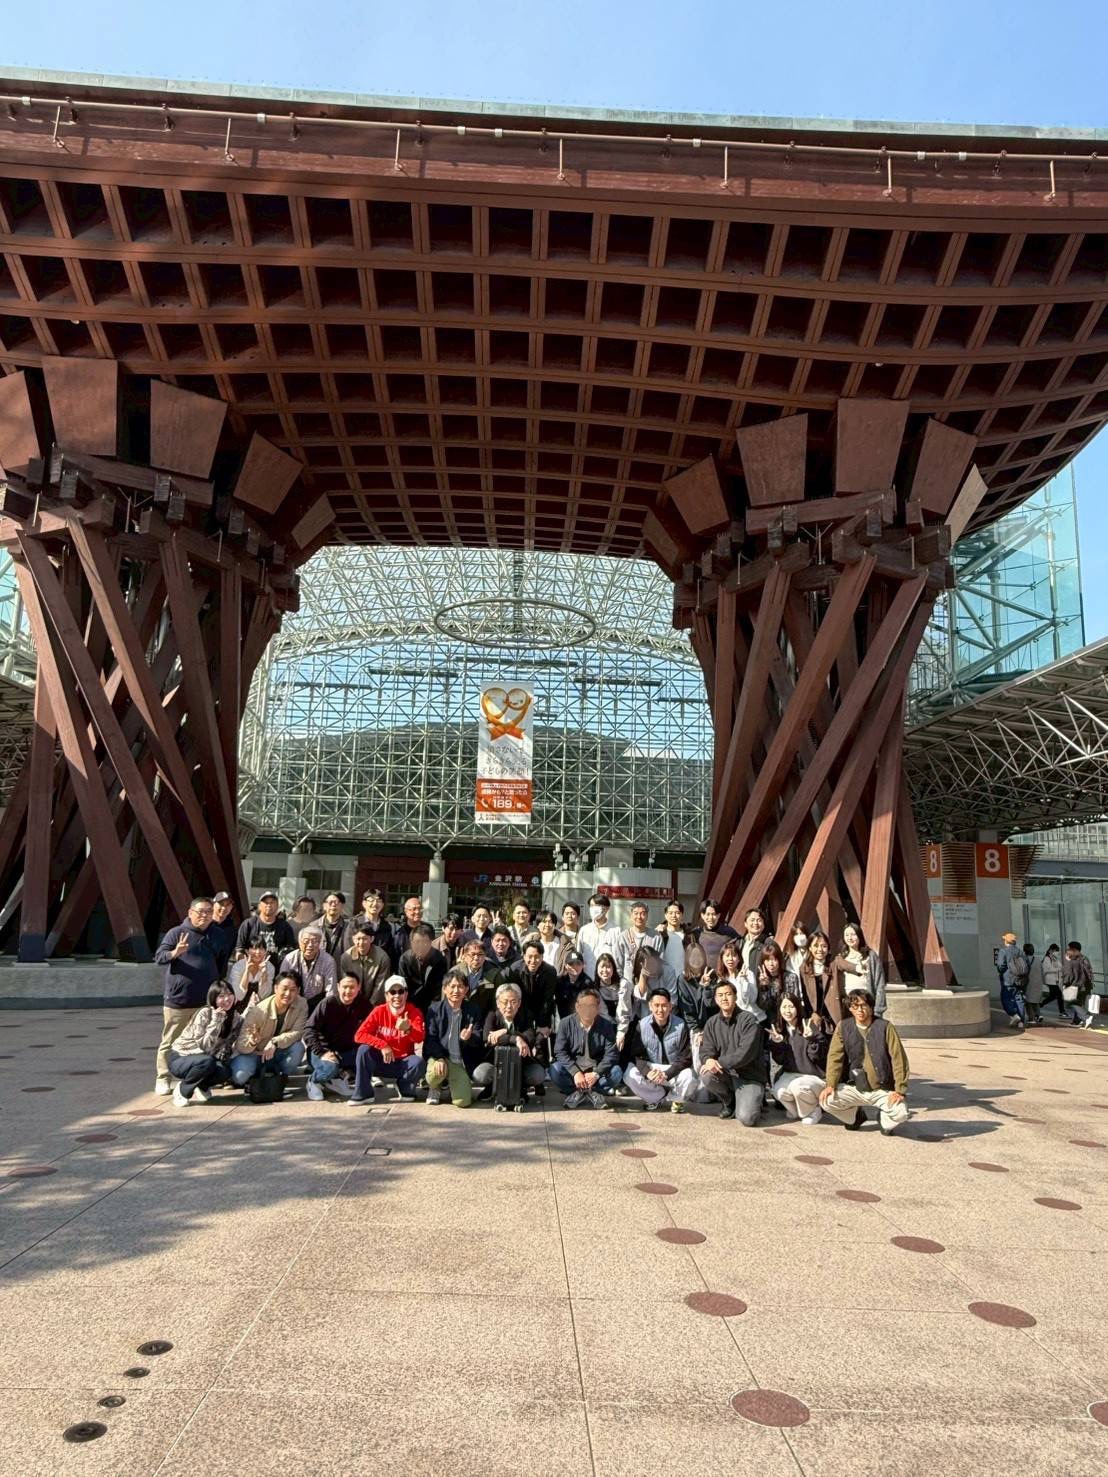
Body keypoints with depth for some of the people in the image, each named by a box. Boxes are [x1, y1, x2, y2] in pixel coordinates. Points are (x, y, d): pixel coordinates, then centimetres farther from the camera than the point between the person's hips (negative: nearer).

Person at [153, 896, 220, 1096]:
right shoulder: (177, 932, -3)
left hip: (205, 1001, 4)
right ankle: (163, 1079, 14)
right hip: (178, 999, -4)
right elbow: (159, 956, -10)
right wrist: (175, 952, -29)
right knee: (170, 1042, 4)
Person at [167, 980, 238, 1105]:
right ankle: (182, 1090, -9)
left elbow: (226, 1045, 3)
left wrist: (221, 1057, -17)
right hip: (179, 1058, -5)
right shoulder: (205, 1013, -22)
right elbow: (204, 1045, -27)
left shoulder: (232, 1016, -2)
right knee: (207, 1062, -36)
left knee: (224, 1072, -26)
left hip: (201, 1058, 5)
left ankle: (200, 1087, 6)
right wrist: (215, 1021, -33)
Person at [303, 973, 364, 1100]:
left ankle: (338, 1078, 0)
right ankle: (313, 1081, 0)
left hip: (345, 1051, 4)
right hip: (323, 1050, -4)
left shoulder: (362, 1004, -3)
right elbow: (309, 1030, -17)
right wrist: (321, 1053, -27)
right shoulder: (328, 1003, -14)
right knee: (330, 1068, -35)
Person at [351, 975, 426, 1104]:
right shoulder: (379, 1011, -9)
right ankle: (363, 1094, -15)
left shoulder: (414, 1012, -11)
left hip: (403, 1062, -1)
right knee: (364, 1049, -26)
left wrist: (408, 1029, -47)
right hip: (381, 1060, 1)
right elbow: (359, 1035, -15)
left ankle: (404, 1087, 1)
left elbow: (420, 1038, -25)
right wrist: (383, 1046, -26)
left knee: (419, 1062, -31)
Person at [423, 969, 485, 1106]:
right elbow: (430, 1039, -5)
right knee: (436, 1071, -37)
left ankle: (452, 1085, 21)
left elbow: (479, 1040, 3)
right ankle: (435, 1088, 3)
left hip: (461, 1063, 1)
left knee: (462, 1102, -16)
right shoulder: (435, 1009, 1)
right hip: (440, 1056, -1)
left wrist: (468, 1038, -22)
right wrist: (439, 1058, -24)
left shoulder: (473, 1010, 6)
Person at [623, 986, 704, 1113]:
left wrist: (666, 1074, -27)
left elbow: (685, 1059, -12)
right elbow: (636, 1055, -9)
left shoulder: (680, 1026, -13)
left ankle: (676, 1099, 2)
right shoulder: (641, 1025, -9)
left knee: (688, 1077, -34)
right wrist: (647, 1072, -30)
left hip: (673, 1069, -1)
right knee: (630, 1076, -28)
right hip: (650, 1068, 1)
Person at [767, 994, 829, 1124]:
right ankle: (796, 1110, 8)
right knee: (778, 1091, -26)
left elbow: (818, 1057, -14)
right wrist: (777, 1044, -14)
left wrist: (811, 1039, -30)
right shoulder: (778, 1030, 3)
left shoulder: (811, 1026, -10)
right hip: (790, 1074, 4)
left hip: (814, 1076, -4)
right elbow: (779, 1061, 4)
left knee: (798, 1086, -33)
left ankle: (813, 1111, -1)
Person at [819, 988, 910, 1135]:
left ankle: (885, 1119, 12)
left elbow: (898, 1059, -9)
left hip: (883, 1089, -2)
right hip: (855, 1088, 2)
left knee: (901, 1113, -28)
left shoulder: (885, 1027, -8)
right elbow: (835, 1057, -5)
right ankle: (855, 1115, 15)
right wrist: (831, 1085, -16)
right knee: (826, 1100, -20)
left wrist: (900, 1090, -14)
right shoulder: (843, 1027, -2)